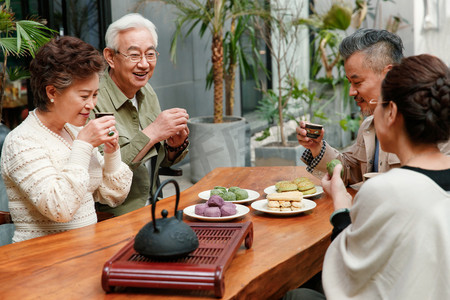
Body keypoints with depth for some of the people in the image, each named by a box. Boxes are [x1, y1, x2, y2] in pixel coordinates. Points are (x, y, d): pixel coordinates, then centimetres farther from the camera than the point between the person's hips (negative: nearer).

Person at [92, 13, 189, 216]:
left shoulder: (147, 93, 8)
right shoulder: (93, 101, -17)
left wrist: (175, 144, -4)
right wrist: (150, 134, -25)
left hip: (152, 211, 7)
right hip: (109, 218, -7)